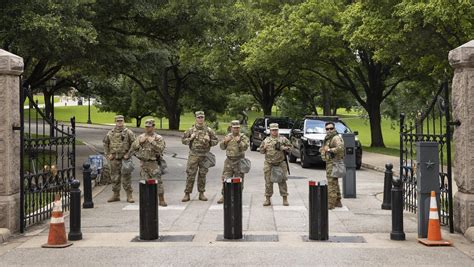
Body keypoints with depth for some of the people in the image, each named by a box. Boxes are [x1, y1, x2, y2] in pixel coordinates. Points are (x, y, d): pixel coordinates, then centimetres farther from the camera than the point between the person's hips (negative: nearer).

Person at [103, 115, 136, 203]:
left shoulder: (128, 133, -2)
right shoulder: (110, 133, 8)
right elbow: (105, 144, 17)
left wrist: (129, 154, -10)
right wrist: (107, 154, 6)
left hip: (125, 159, -3)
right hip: (114, 159, 4)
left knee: (126, 177, -3)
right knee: (114, 177, 9)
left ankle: (129, 196, 2)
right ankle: (116, 195, 18)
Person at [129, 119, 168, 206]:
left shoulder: (158, 138, 0)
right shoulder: (141, 137, 12)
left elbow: (160, 149, -15)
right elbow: (133, 148, 15)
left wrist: (152, 142, -19)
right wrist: (140, 142, 3)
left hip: (153, 163, -4)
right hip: (143, 162, 4)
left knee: (158, 181, -9)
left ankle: (161, 200, -3)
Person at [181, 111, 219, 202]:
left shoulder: (208, 130, 6)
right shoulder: (191, 130, 4)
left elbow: (216, 141, 10)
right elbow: (183, 140, 9)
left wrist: (209, 140, -9)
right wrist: (190, 139, -9)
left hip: (204, 156, 1)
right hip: (193, 155, -1)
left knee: (202, 175, 7)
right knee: (190, 174, -3)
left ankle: (201, 193, 17)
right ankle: (187, 194, 4)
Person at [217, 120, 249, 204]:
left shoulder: (243, 137, -2)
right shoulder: (228, 136, 10)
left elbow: (245, 147, -15)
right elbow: (222, 147, 11)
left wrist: (239, 141, -27)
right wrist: (225, 141, -7)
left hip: (239, 161, -3)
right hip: (229, 161, 3)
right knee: (226, 178, 0)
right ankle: (224, 196, 7)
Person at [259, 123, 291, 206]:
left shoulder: (283, 139, 5)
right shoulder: (266, 140, 10)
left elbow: (289, 146, 9)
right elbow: (261, 151, 12)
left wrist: (282, 148, -9)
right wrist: (264, 148, -9)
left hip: (280, 163, -1)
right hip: (269, 164, 2)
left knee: (282, 181, -1)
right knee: (268, 181, 4)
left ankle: (285, 199, 6)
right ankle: (267, 199, 13)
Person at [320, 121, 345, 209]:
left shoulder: (336, 138, -14)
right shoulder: (327, 138, 17)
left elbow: (341, 148, -31)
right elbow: (322, 149, 30)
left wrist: (329, 150, -24)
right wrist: (322, 149, 7)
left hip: (333, 162, -11)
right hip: (329, 162, 11)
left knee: (331, 183, -10)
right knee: (334, 183, 17)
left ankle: (330, 204, -9)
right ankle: (337, 202, 27)